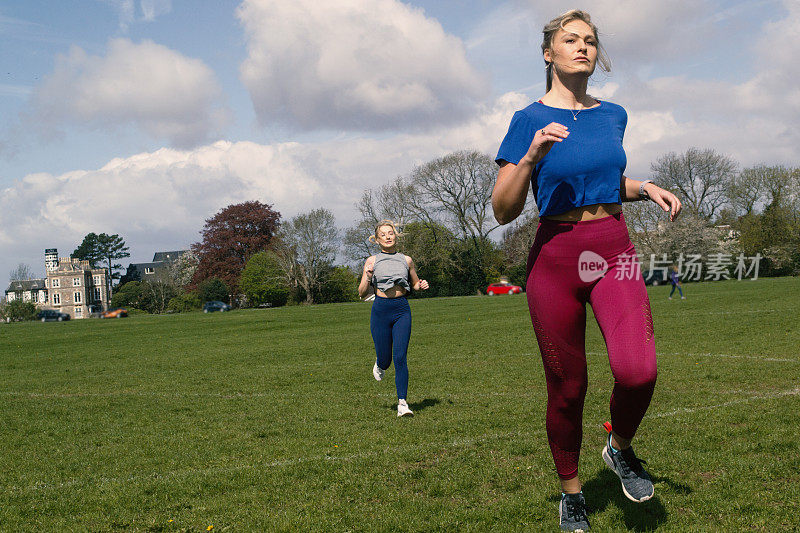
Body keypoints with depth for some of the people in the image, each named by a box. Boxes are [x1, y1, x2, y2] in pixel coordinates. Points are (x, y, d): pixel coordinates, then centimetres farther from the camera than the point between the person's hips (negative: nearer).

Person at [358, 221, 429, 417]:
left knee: (400, 357, -10)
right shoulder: (372, 261, 4)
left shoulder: (407, 260, 8)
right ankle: (380, 365, 43)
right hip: (380, 310, 0)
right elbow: (362, 293, 4)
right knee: (385, 358, 5)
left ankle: (402, 402, -7)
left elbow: (414, 284, 22)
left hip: (402, 309, 0)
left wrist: (421, 285, 0)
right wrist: (368, 277, -15)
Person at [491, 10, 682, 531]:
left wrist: (646, 188, 9)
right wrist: (531, 156, -21)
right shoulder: (530, 120, -3)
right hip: (555, 257, -2)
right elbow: (503, 211, -7)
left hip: (614, 250, 3)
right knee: (568, 387, 4)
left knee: (638, 370, -21)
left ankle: (620, 448, 11)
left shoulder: (613, 115, 10)